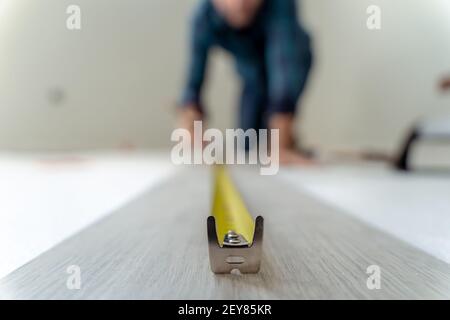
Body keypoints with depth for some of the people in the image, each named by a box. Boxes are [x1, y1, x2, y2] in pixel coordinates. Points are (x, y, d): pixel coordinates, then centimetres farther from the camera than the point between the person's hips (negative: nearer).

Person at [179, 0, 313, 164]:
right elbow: (194, 82, -36)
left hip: (293, 61, -1)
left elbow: (285, 70, -50)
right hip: (254, 73, 1)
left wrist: (282, 146, -58)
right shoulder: (204, 17, -33)